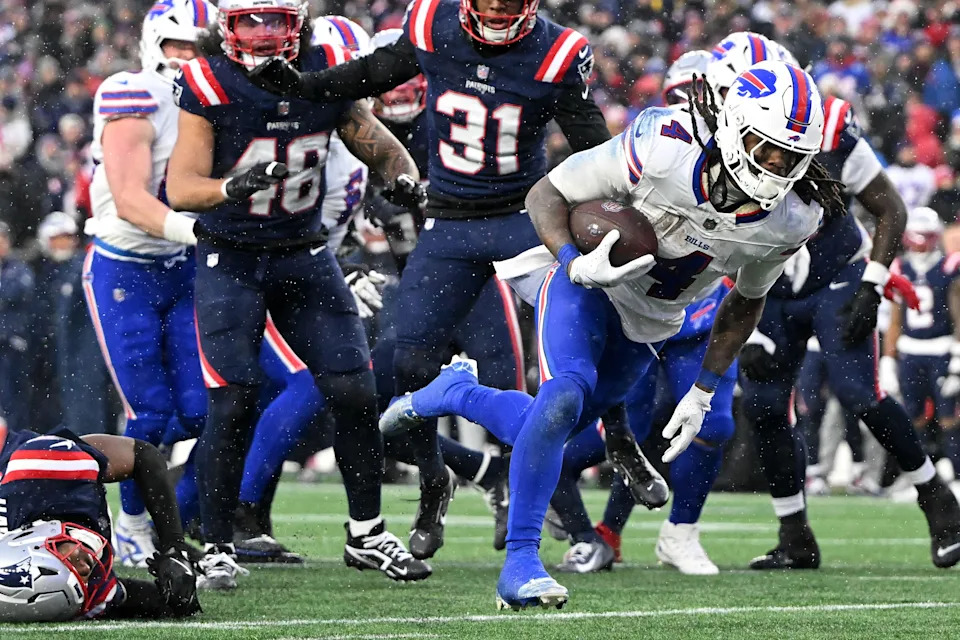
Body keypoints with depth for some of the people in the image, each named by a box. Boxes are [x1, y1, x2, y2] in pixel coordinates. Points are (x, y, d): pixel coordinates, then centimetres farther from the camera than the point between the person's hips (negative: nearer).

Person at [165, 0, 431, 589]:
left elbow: (378, 144, 8)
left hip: (305, 256, 3)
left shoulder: (327, 77, -4)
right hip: (230, 258, -3)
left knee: (355, 394, -2)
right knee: (234, 404, -11)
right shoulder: (210, 87, -15)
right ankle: (217, 548, 2)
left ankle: (367, 535, 13)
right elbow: (180, 188, -17)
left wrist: (404, 179, -14)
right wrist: (230, 188, -38)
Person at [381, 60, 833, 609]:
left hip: (648, 324, 5)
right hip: (588, 279, -5)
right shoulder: (664, 147, -31)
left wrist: (703, 393, 2)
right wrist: (578, 265, -37)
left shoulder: (792, 218, -16)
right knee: (567, 392, -29)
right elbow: (547, 194, -19)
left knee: (547, 432, 7)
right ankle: (520, 564, -23)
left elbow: (746, 303, 4)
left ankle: (456, 392, 37)